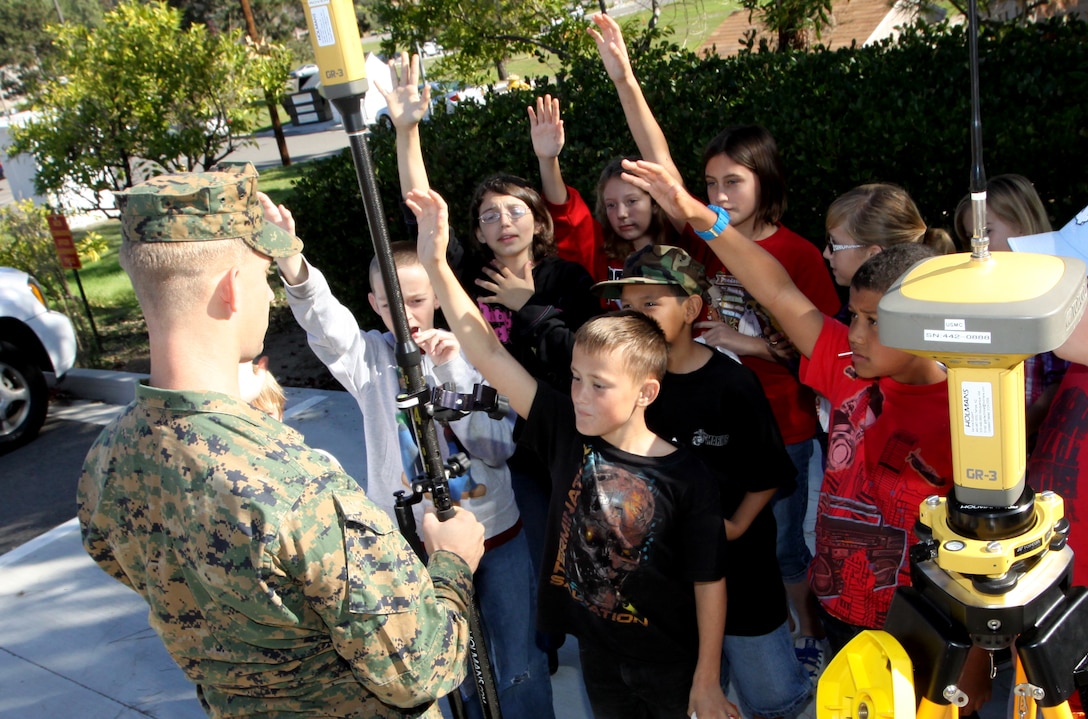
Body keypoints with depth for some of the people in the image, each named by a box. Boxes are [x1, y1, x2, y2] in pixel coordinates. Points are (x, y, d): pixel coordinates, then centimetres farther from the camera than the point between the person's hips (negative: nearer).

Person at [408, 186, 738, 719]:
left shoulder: (687, 479, -22)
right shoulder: (566, 433, -14)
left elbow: (709, 582, -14)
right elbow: (489, 356, -19)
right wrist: (436, 264, -26)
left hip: (672, 663, -4)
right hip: (597, 651, 4)